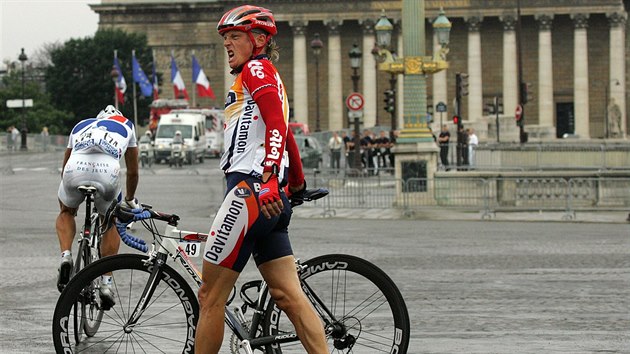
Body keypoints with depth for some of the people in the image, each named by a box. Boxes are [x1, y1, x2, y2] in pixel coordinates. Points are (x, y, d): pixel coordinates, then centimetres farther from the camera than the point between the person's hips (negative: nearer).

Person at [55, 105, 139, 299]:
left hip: (75, 169, 1)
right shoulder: (126, 125, 34)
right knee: (112, 223, 26)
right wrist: (130, 200, 53)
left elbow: (64, 167, 44)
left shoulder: (81, 125, 38)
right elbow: (133, 172, 37)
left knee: (66, 212, 32)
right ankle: (106, 282, 15)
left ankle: (65, 255, 5)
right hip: (108, 172, -1)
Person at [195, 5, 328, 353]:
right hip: (269, 200, 10)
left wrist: (267, 178, -28)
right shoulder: (267, 78, 27)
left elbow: (276, 123, -17)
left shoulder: (257, 69, -2)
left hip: (252, 191, -10)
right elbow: (284, 133, 36)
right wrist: (297, 185, 47)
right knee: (288, 295, 2)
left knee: (210, 295, -6)